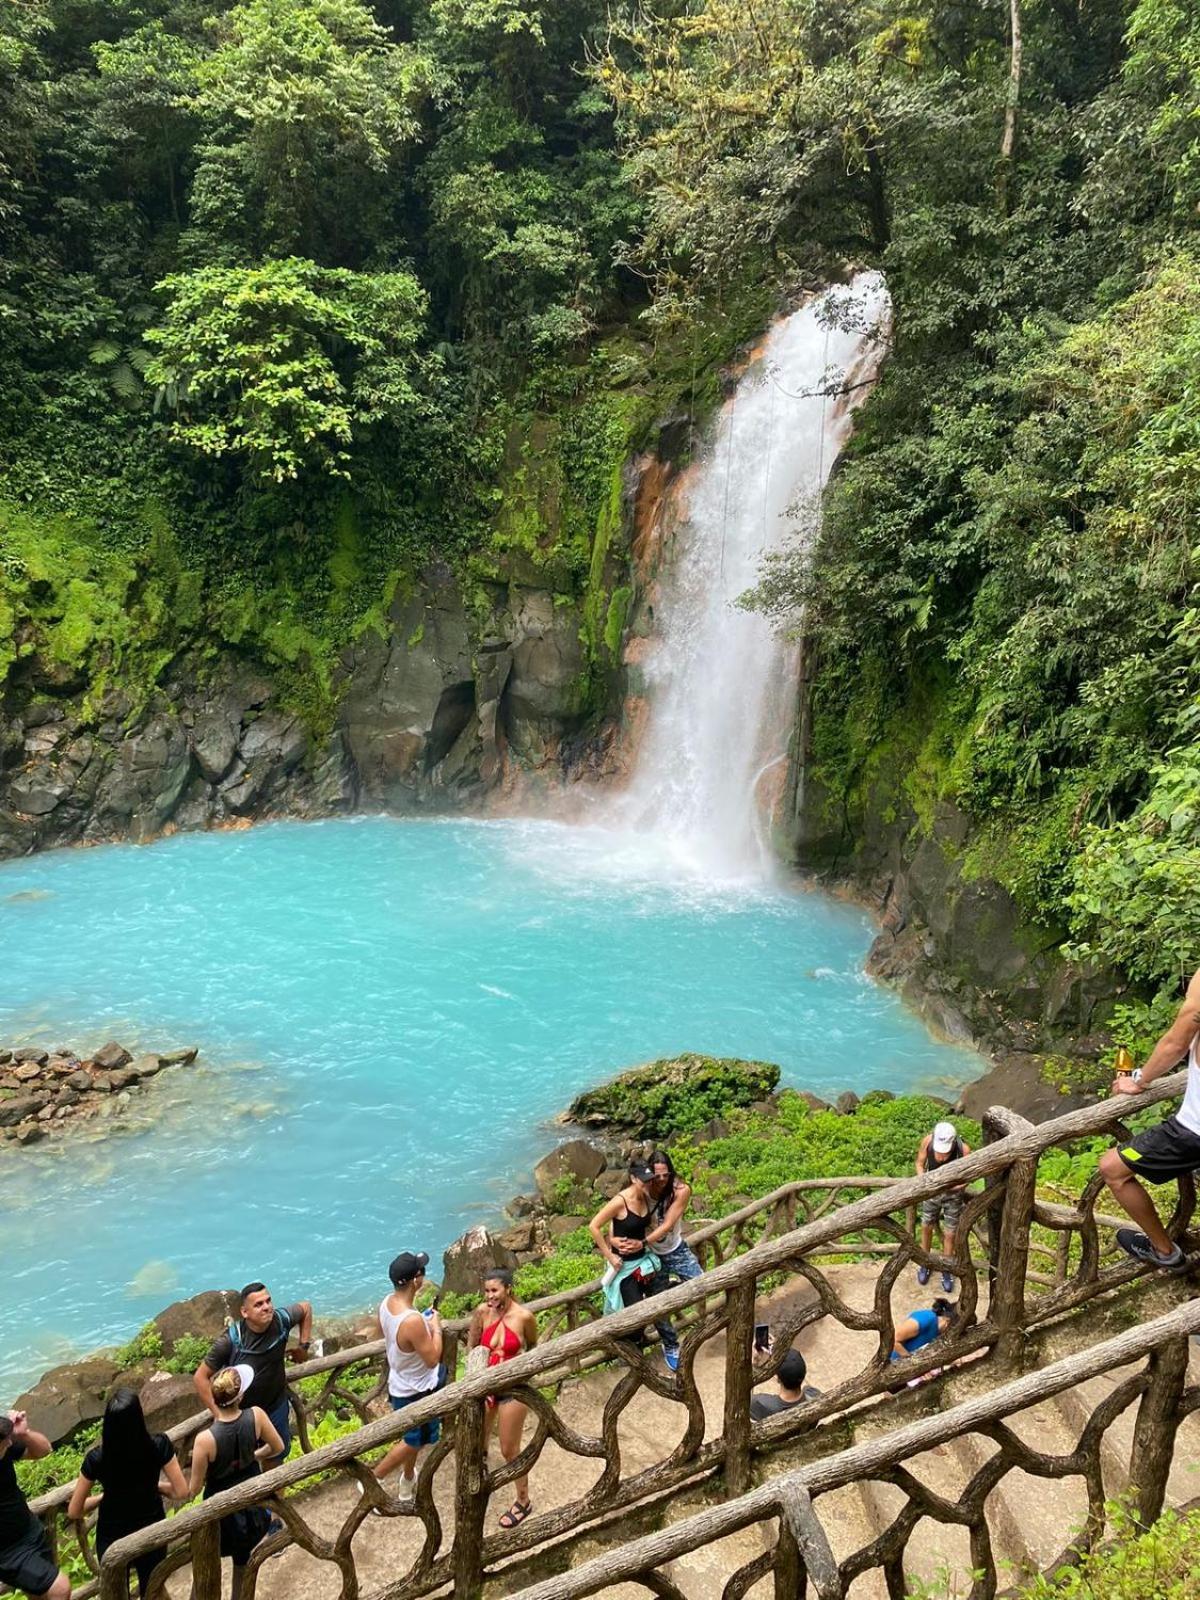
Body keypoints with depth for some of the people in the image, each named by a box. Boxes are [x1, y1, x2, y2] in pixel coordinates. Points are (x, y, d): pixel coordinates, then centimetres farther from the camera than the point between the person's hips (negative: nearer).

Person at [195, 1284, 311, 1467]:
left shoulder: (281, 1320, -22)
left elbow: (305, 1307, 0)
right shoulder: (230, 1340, -31)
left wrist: (303, 1345, -2)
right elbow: (201, 1378, -21)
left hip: (276, 1405, 4)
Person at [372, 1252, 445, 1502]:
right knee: (414, 1441, 17)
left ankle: (408, 1483, 48)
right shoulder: (412, 1321, -39)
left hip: (401, 1383, 8)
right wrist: (436, 1328, -15)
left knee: (414, 1436, 29)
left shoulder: (387, 1302, -13)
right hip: (416, 1392, -8)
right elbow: (432, 1359, -27)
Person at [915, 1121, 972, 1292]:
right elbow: (920, 1164, -8)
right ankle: (924, 1264, 41)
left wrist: (952, 1187, -31)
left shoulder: (964, 1149, -31)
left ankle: (946, 1271, 34)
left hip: (953, 1194, -2)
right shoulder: (928, 1140, -25)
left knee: (949, 1234, 10)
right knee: (926, 1227, 17)